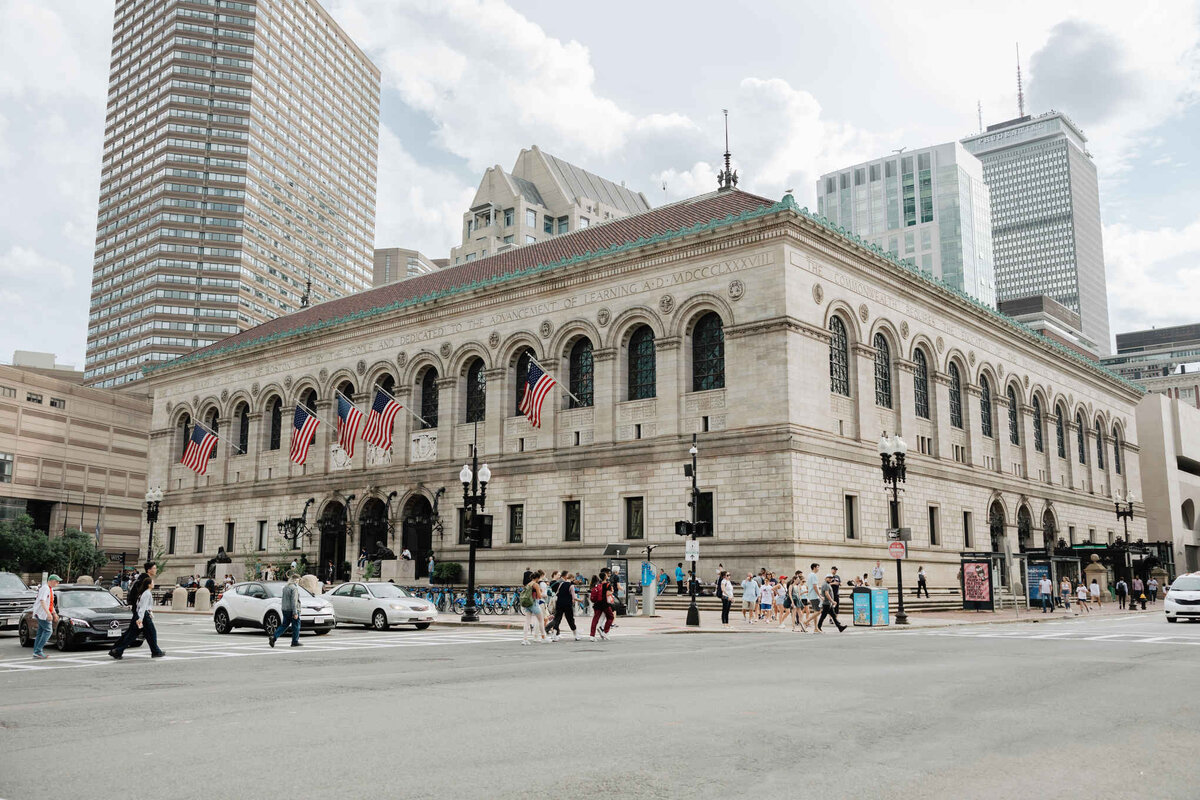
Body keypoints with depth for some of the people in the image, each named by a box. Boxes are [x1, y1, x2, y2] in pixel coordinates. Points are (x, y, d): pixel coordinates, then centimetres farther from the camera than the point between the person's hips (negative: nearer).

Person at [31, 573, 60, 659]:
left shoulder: (50, 589, 17)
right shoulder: (45, 588, -15)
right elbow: (42, 601, -26)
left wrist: (54, 613, 28)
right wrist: (48, 613, -32)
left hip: (44, 614, 10)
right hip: (42, 613, -10)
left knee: (41, 632, 8)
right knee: (48, 630, -13)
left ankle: (36, 652, 9)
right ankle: (38, 651, -15)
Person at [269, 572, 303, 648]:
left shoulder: (285, 587, 13)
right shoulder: (294, 588, -15)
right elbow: (294, 601, -21)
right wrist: (295, 613, -21)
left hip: (285, 610, 8)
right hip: (292, 610, -8)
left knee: (284, 625, 12)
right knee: (296, 626, 3)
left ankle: (273, 637, -1)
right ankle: (295, 642, 8)